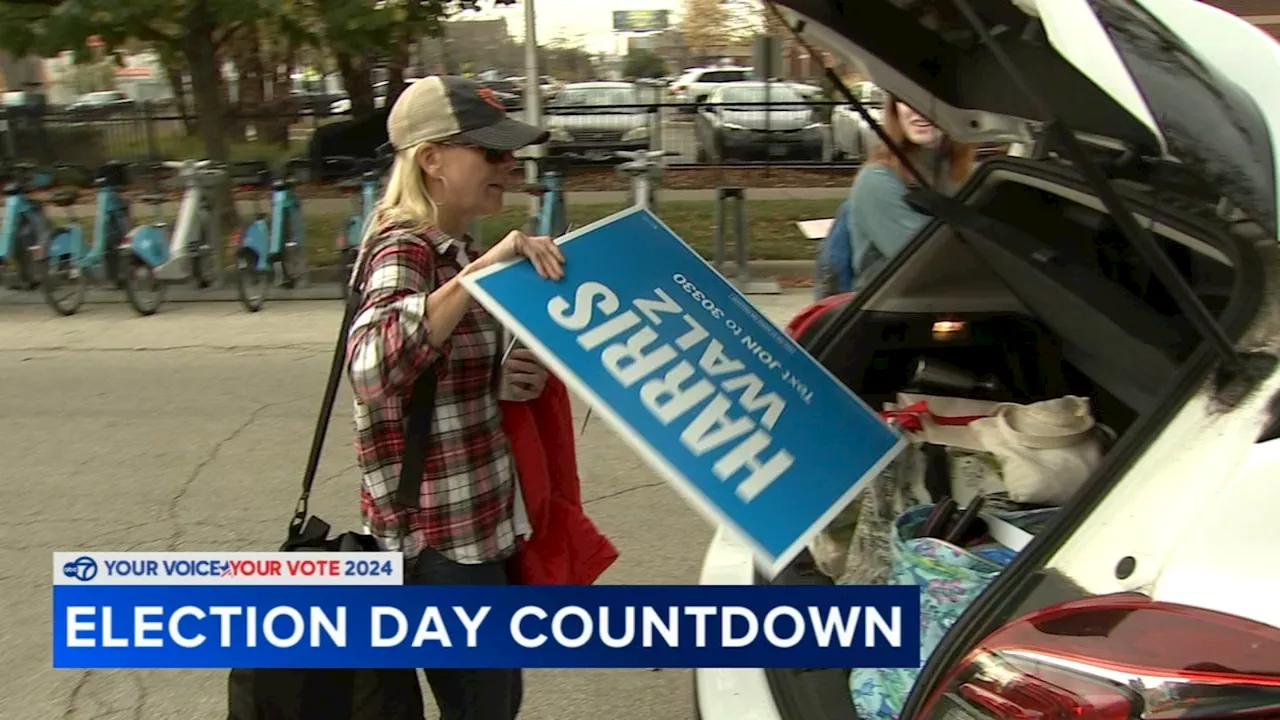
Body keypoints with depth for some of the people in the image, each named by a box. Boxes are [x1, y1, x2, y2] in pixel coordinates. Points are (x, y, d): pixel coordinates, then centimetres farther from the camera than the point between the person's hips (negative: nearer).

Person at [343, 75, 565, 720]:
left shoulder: (456, 249, 10)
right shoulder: (404, 248, -17)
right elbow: (372, 365, -38)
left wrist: (503, 382, 0)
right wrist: (485, 268, -39)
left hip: (486, 516, 9)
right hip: (440, 535, -9)